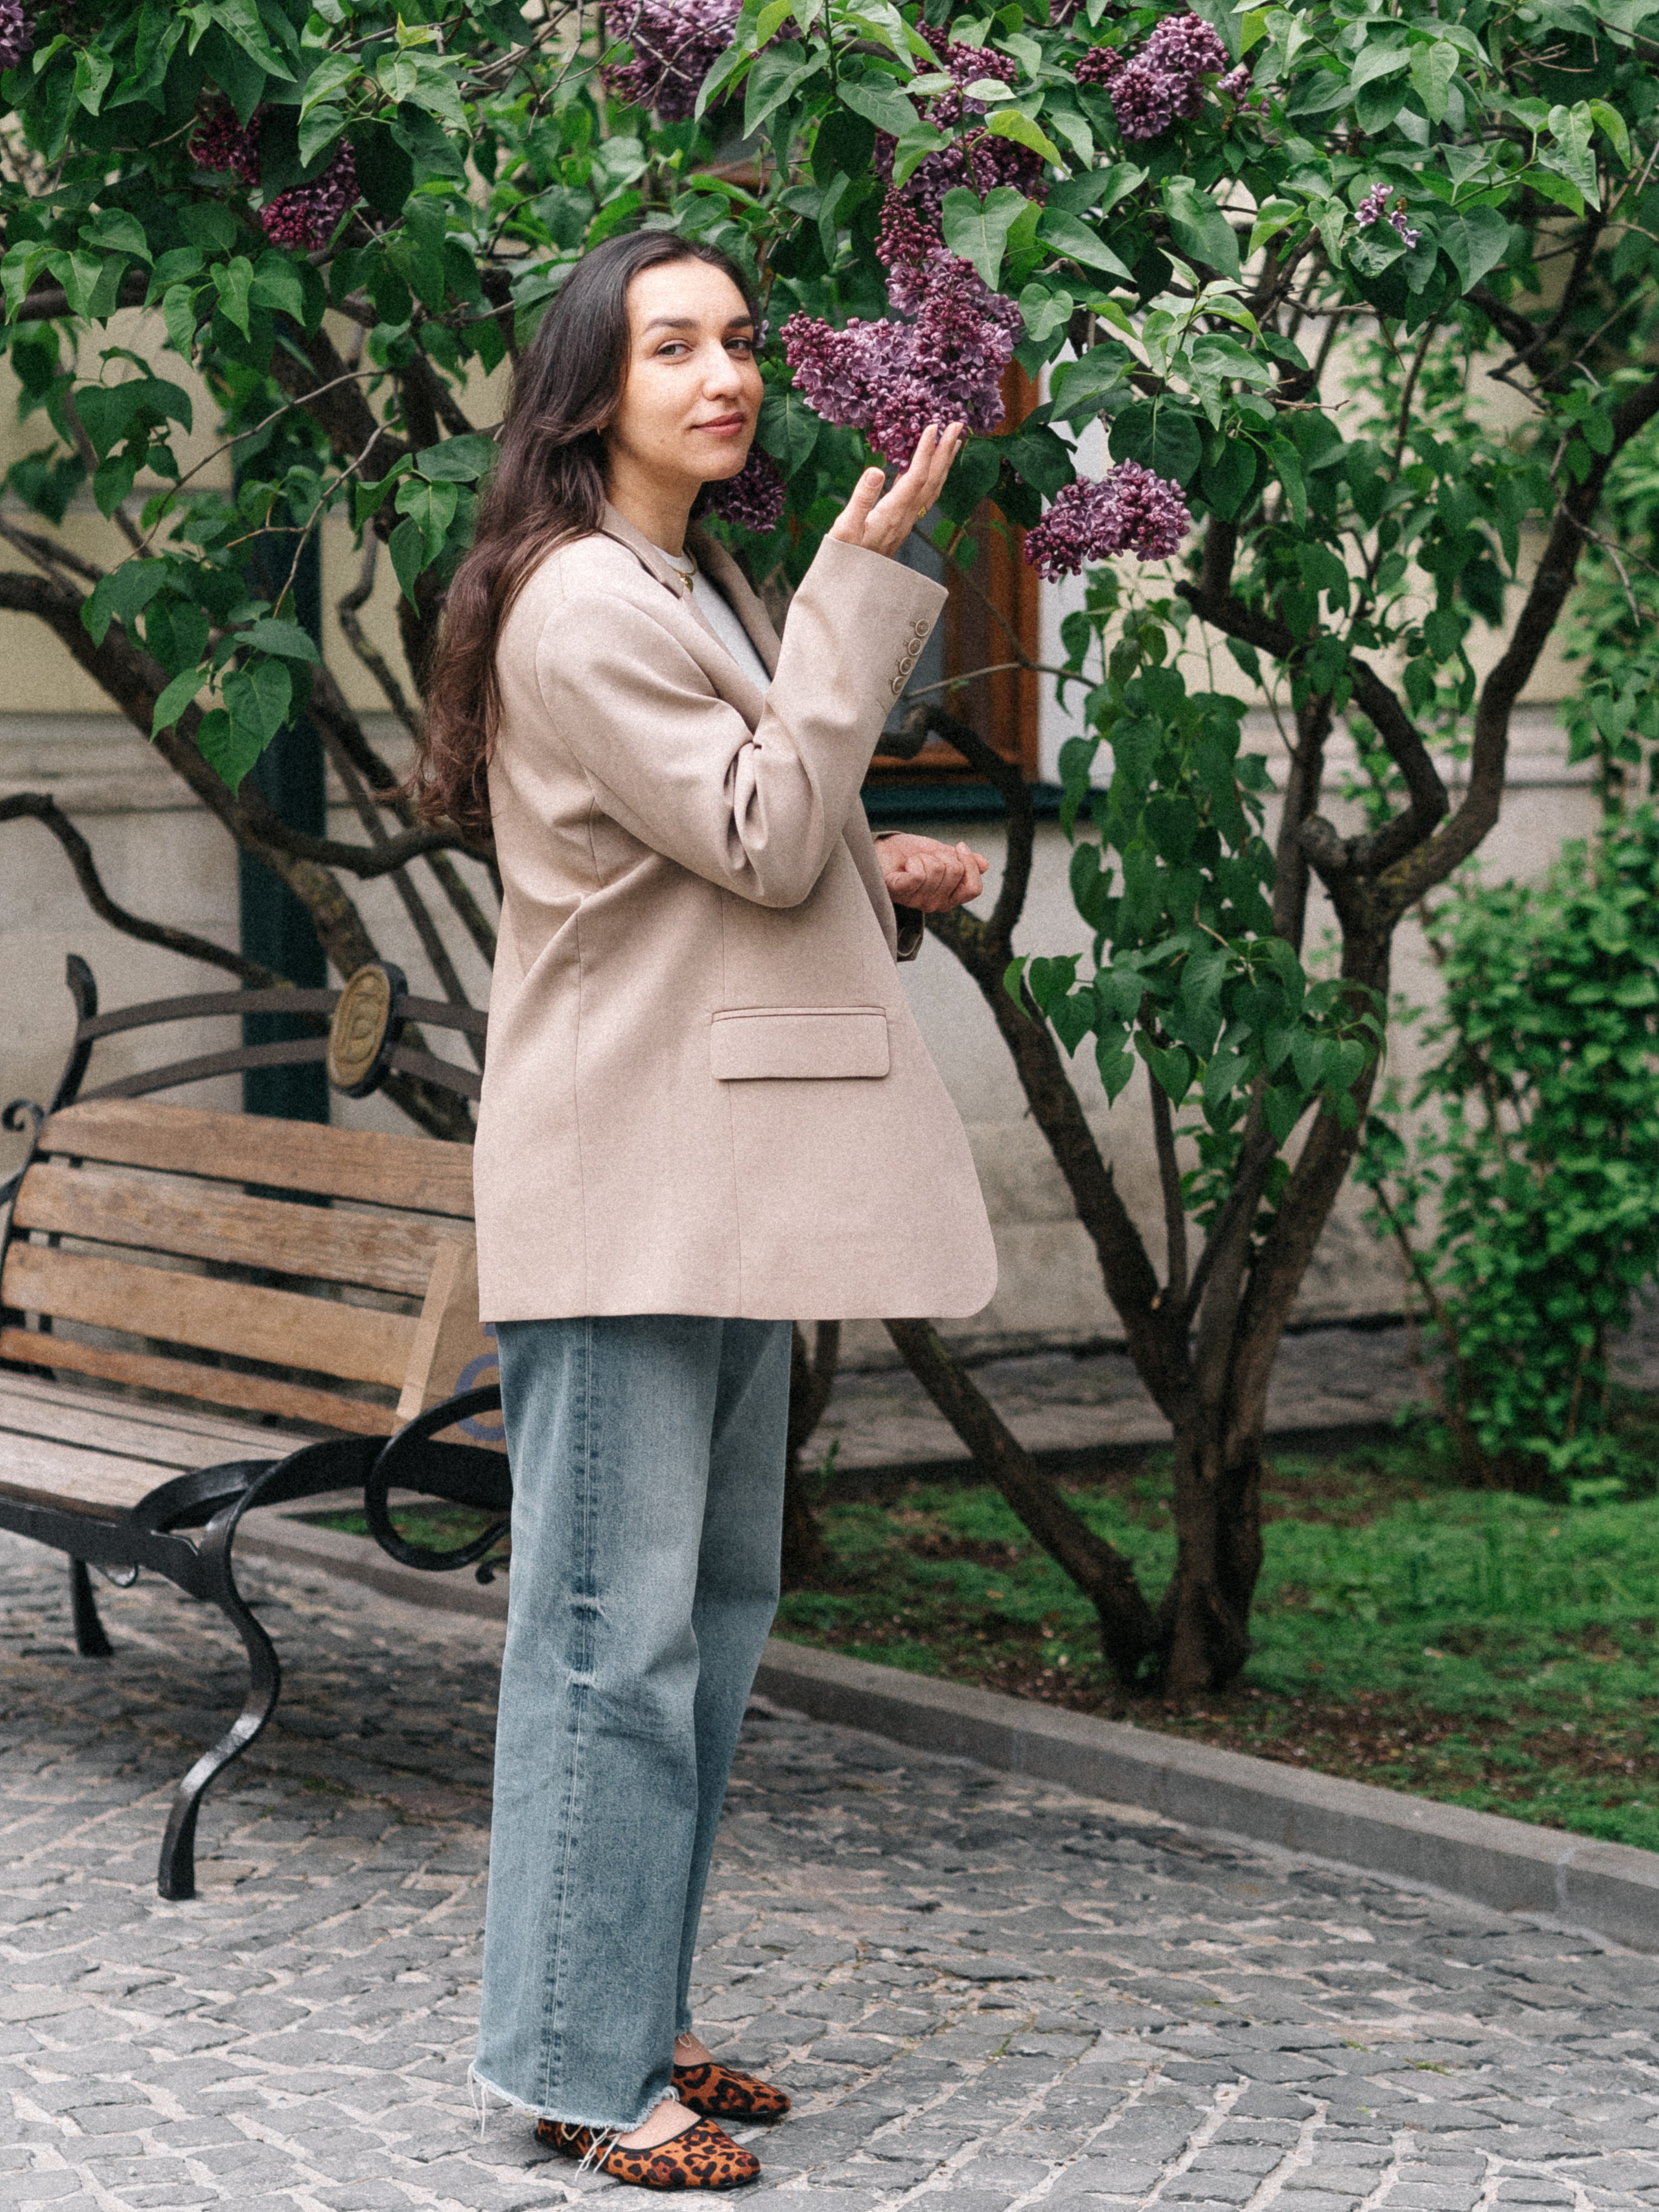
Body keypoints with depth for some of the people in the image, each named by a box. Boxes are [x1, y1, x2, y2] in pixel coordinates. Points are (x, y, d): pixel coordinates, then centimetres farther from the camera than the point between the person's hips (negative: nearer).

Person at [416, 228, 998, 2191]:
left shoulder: (711, 594, 19)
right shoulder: (576, 605, -12)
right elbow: (758, 832, -18)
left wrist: (887, 879, 10)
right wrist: (865, 576, -19)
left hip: (724, 1180, 10)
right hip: (621, 1187, -10)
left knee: (716, 1601, 13)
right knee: (617, 1623, -8)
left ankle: (632, 2015, 23)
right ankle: (579, 2063, -1)